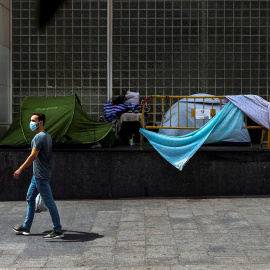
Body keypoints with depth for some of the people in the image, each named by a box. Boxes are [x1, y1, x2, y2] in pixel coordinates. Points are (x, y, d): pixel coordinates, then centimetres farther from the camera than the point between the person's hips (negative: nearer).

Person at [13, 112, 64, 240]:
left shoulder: (39, 137, -16)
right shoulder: (47, 136, 14)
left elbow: (33, 155, -24)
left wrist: (20, 169, -20)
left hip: (41, 176, -11)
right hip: (37, 175, 11)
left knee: (49, 202, -5)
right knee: (30, 198, 18)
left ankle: (58, 230, 1)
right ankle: (26, 227, 27)